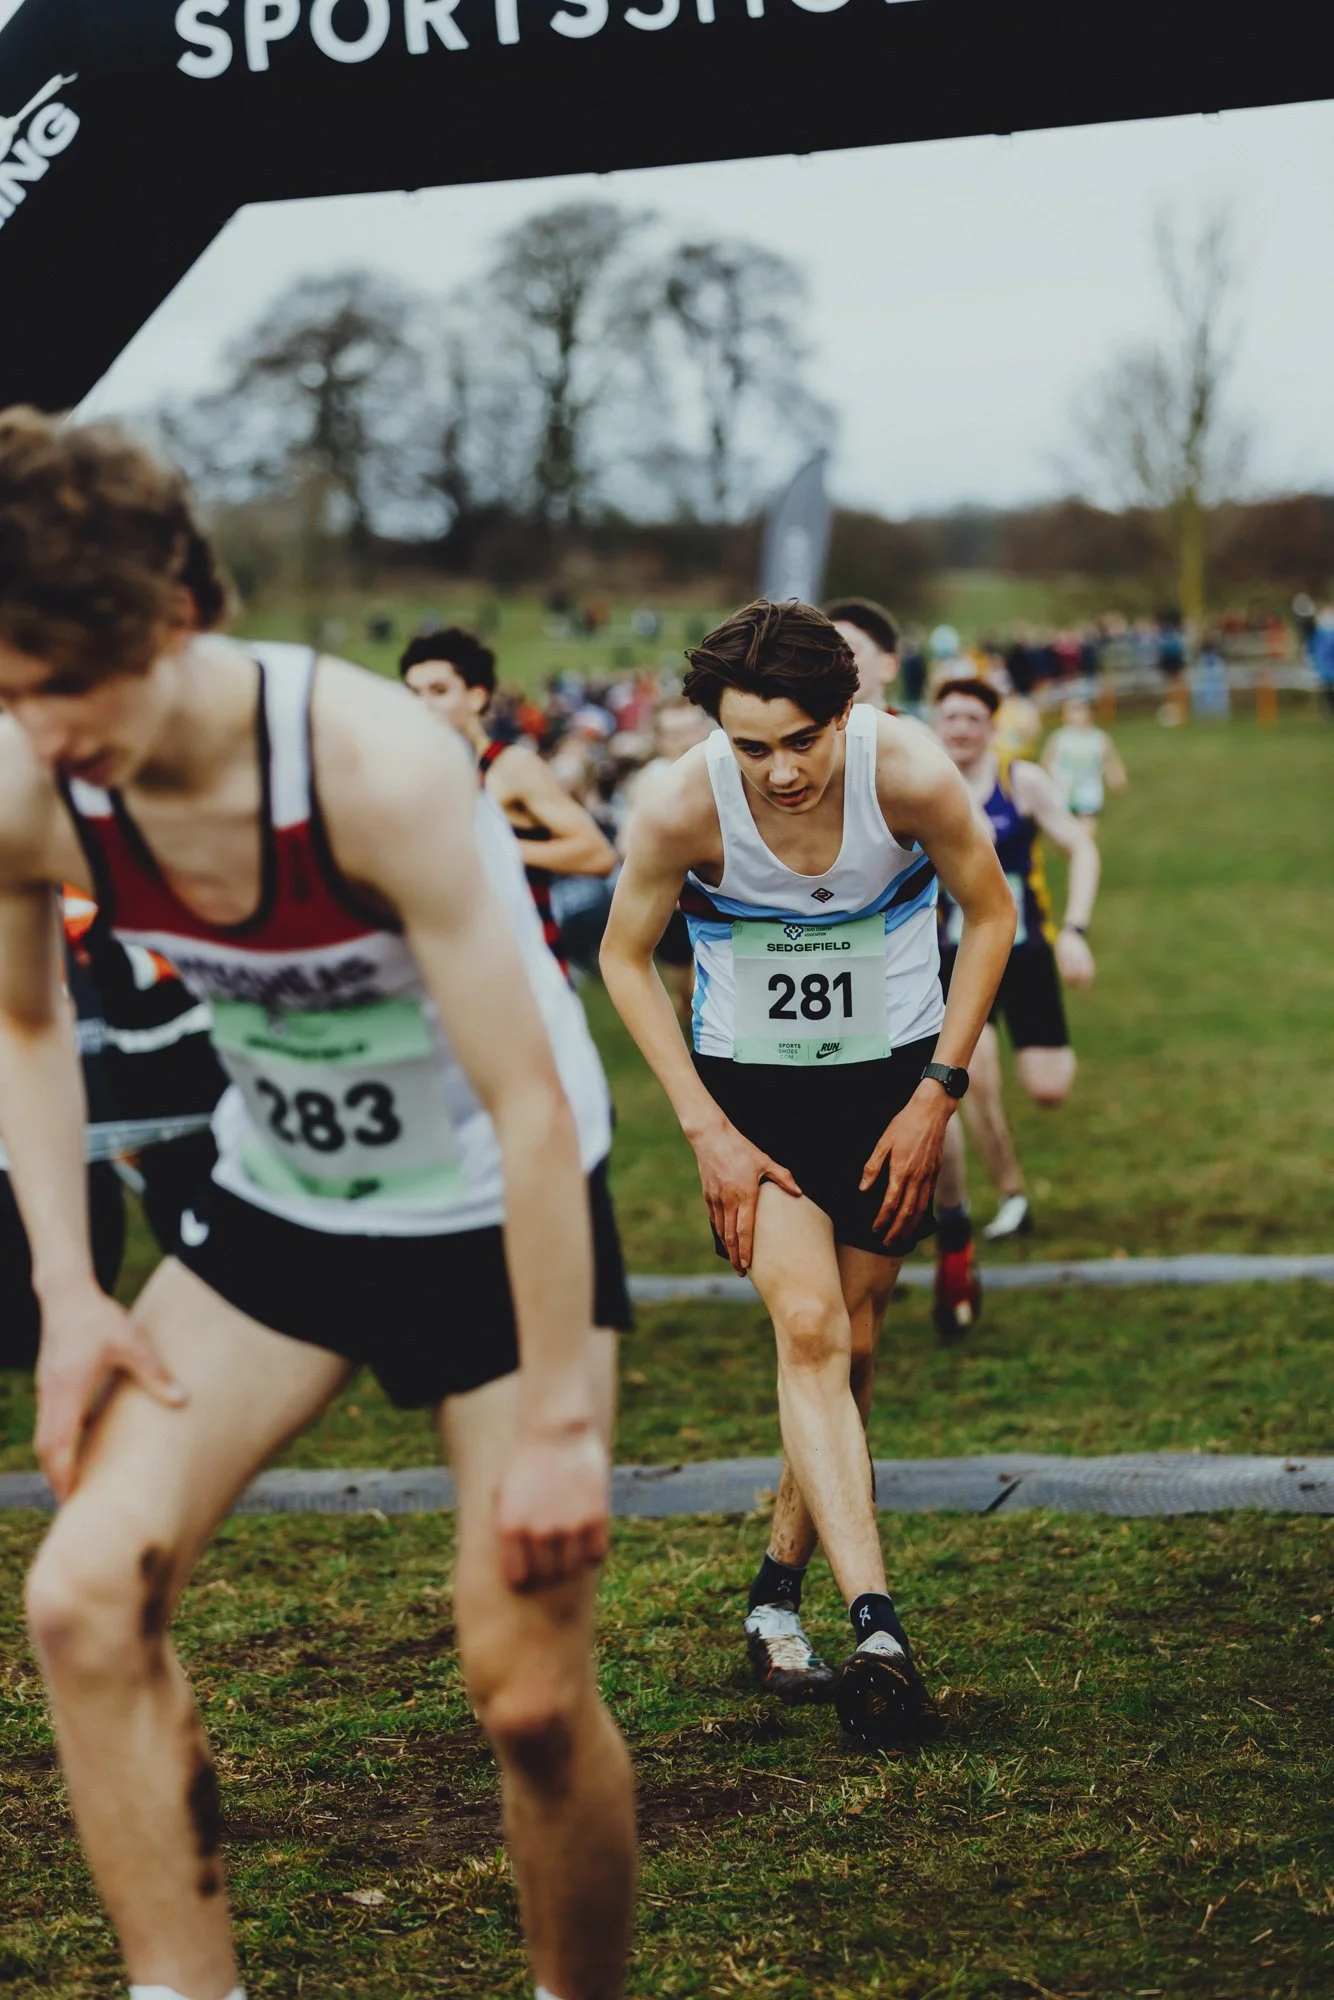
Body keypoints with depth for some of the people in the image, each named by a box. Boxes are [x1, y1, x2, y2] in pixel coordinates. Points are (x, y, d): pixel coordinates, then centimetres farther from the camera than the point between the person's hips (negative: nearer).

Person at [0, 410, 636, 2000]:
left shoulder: (373, 765, -32)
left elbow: (533, 1108, -28)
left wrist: (560, 1420, -25)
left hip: (499, 1216, -4)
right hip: (276, 1210, 5)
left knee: (529, 1690, -6)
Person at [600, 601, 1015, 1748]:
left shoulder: (910, 774, -23)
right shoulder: (684, 810, -23)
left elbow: (991, 913, -5)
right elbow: (625, 957, -5)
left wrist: (937, 1094, -8)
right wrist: (706, 1131, -10)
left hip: (893, 1071, 2)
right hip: (750, 1082, -2)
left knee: (851, 1347, 5)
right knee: (808, 1327, -18)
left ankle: (778, 1598, 24)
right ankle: (876, 1632, -24)